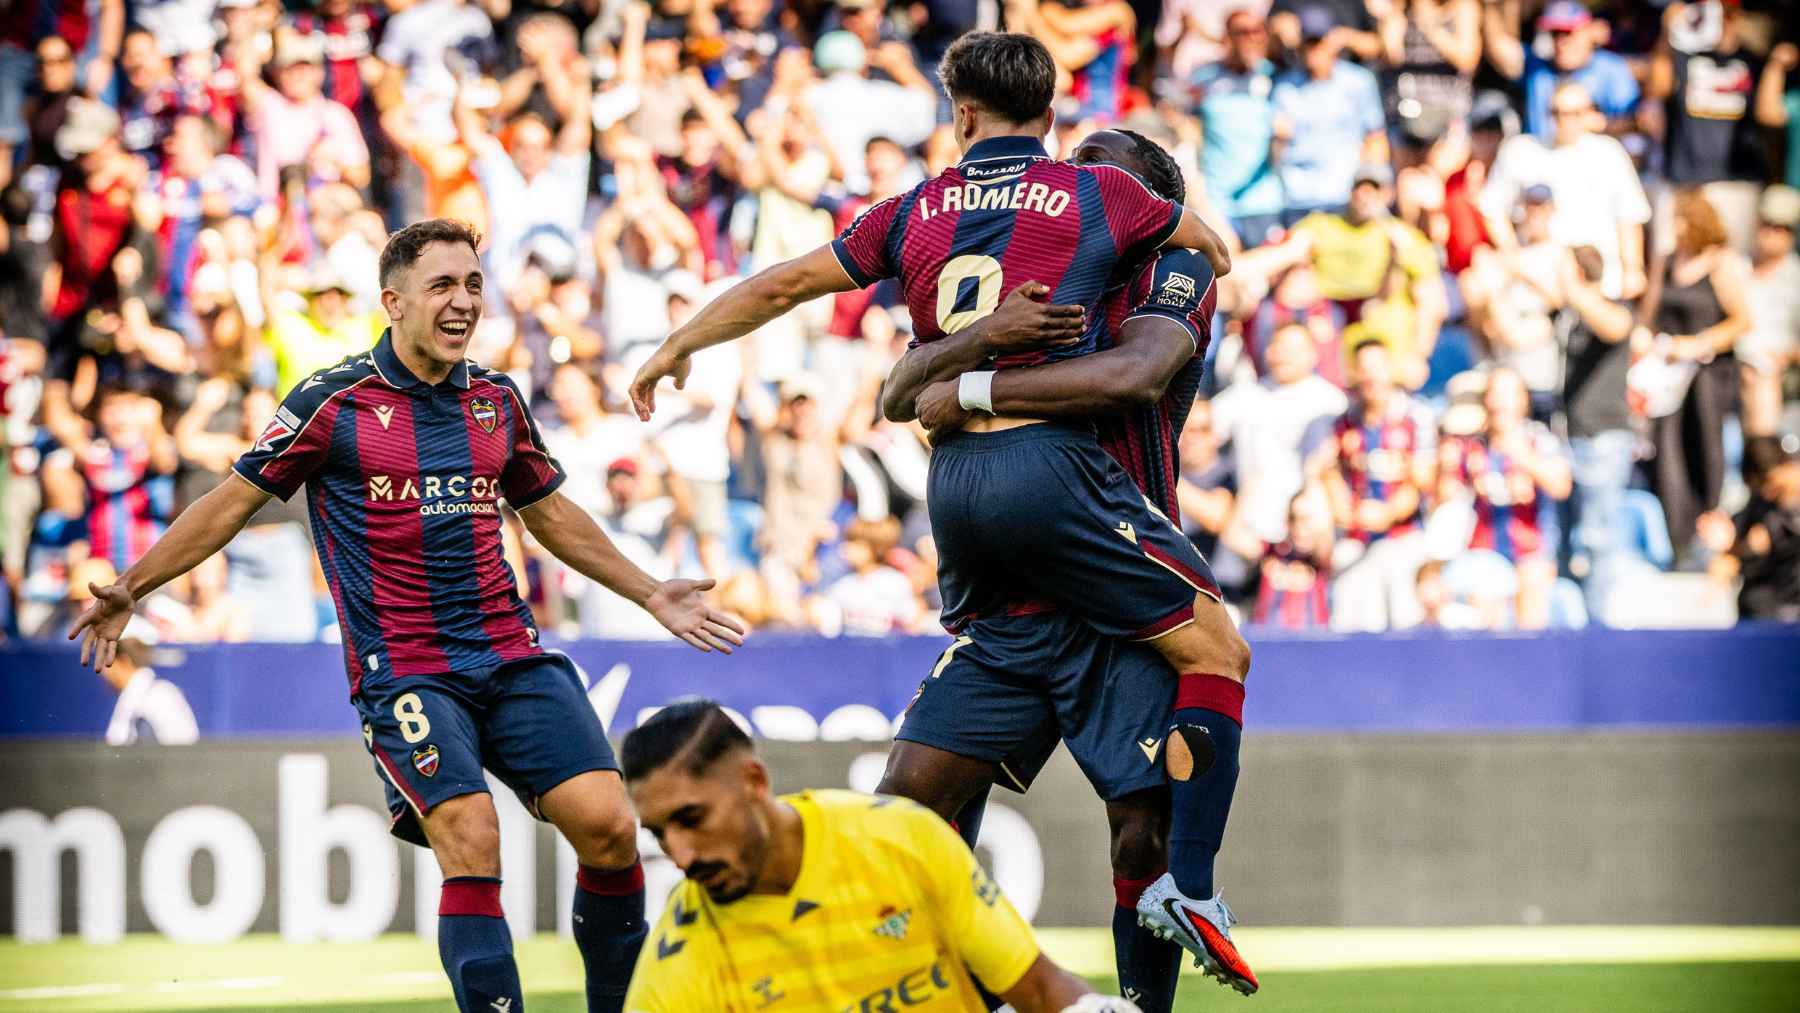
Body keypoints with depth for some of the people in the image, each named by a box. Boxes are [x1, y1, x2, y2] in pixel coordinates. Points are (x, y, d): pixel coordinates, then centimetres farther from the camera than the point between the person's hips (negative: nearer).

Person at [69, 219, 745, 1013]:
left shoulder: (497, 401, 12)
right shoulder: (334, 403, -3)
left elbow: (549, 511, 27)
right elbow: (234, 502, 5)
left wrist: (648, 593, 29)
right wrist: (129, 590, 0)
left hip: (511, 657, 4)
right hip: (402, 672, -4)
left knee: (607, 826, -11)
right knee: (471, 841, -24)